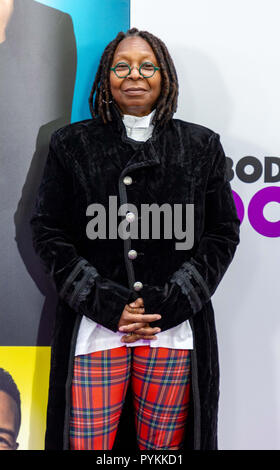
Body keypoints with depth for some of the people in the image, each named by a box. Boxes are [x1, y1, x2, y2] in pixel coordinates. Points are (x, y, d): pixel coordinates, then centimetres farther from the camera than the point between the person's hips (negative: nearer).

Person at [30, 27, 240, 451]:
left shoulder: (201, 146, 8)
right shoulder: (72, 144, 7)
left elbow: (224, 232, 5)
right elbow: (47, 230, 2)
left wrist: (168, 304, -6)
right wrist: (109, 305, -8)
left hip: (176, 330, 1)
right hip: (94, 328, 0)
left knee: (164, 445, 11)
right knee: (88, 443, 6)